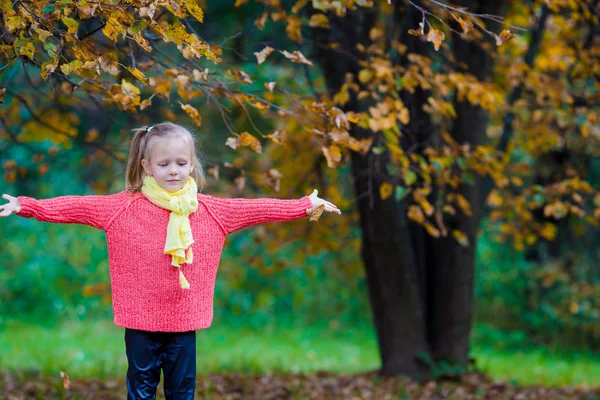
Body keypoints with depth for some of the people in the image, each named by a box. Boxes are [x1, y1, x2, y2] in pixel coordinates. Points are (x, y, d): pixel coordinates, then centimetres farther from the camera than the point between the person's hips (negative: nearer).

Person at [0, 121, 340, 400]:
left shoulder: (210, 210, 1)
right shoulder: (124, 207, -5)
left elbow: (258, 209, 4)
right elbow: (76, 207, -8)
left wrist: (305, 207, 4)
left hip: (184, 321, 2)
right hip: (140, 321, -2)